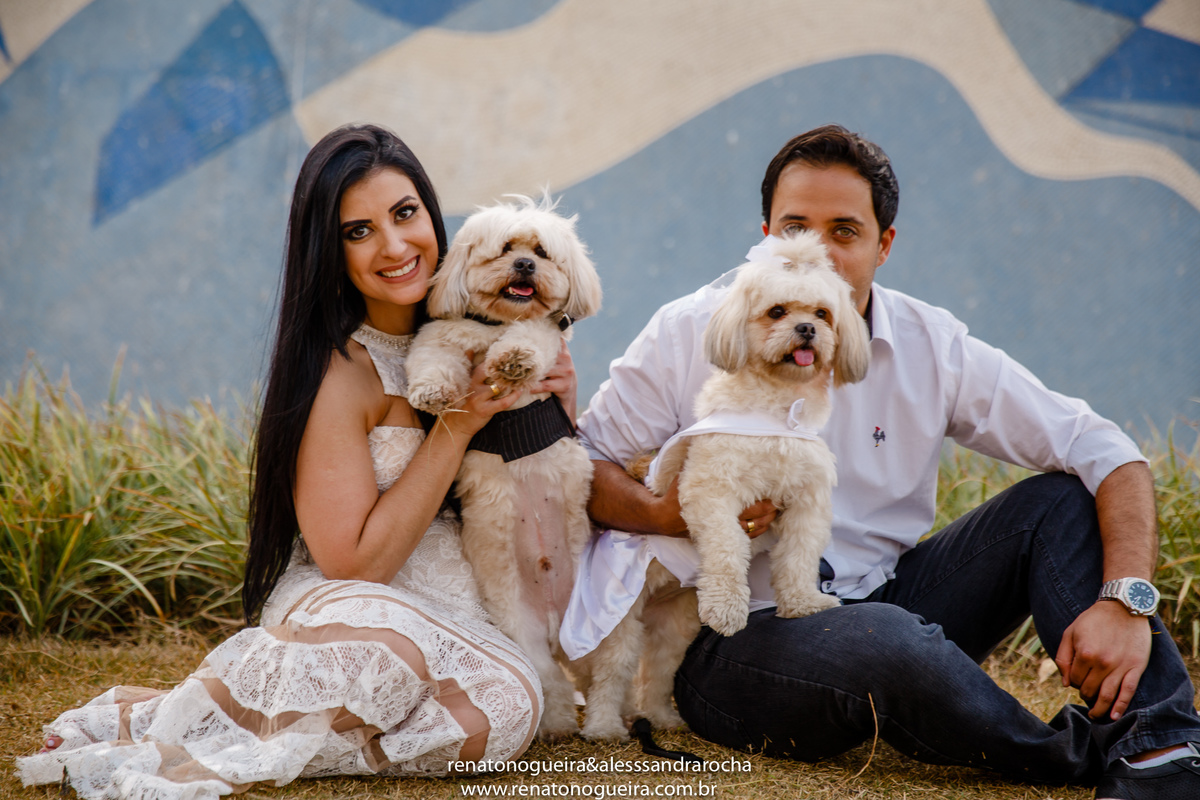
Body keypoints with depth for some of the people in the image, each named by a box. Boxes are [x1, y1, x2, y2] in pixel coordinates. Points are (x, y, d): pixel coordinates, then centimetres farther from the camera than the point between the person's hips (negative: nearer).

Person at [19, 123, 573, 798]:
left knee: (507, 701, -31)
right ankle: (151, 727, -23)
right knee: (391, 650, -42)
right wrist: (457, 427, -15)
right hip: (341, 609, -5)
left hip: (449, 619, 6)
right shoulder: (339, 372, -12)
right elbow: (356, 563, -14)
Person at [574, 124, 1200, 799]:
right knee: (885, 642, -37)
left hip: (888, 601, 4)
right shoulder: (689, 336, -4)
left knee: (1062, 499, -11)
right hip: (741, 637, -4)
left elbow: (1112, 457, -5)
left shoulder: (935, 347, -1)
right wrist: (668, 515, -21)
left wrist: (1127, 602, -21)